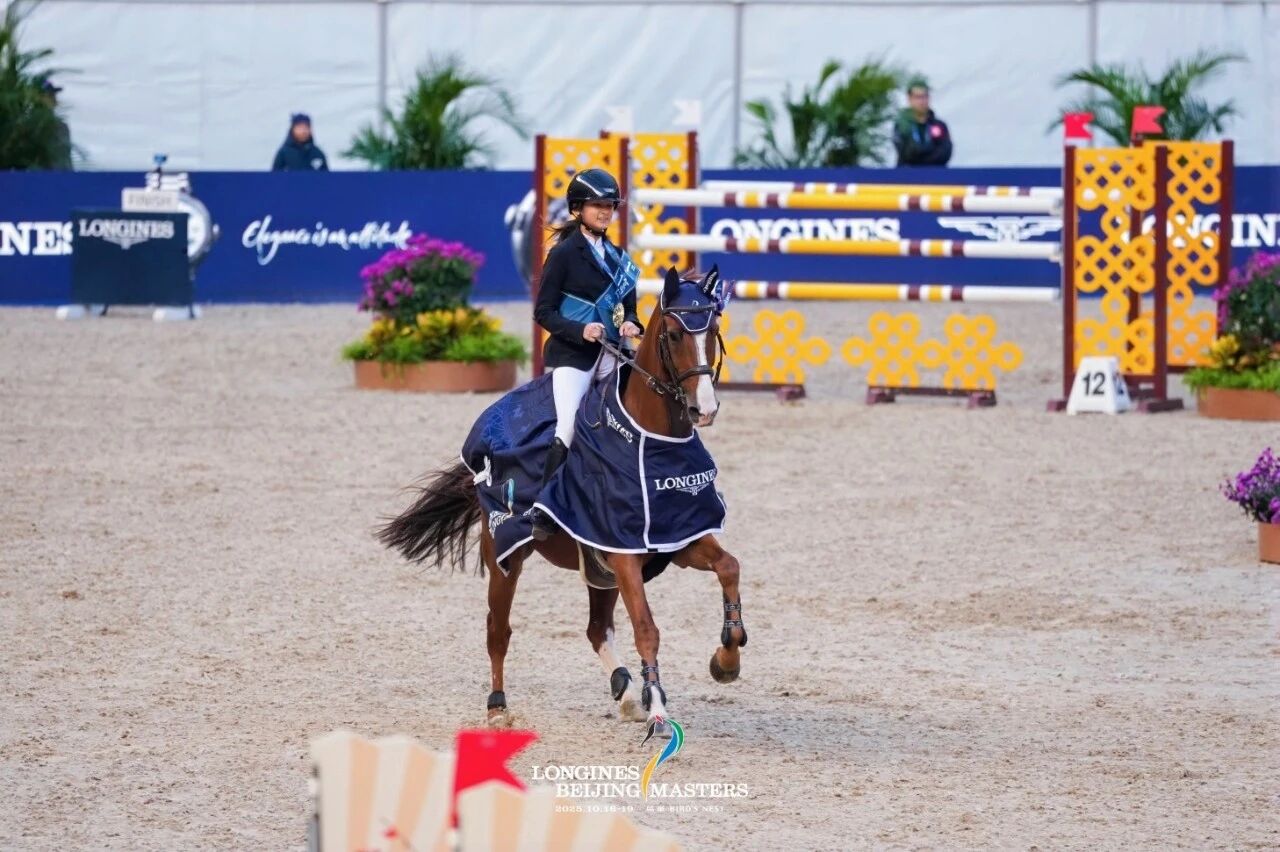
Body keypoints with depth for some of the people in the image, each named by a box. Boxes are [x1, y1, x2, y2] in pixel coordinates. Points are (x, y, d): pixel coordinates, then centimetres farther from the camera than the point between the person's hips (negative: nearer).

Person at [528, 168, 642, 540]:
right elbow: (543, 312, -5)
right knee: (569, 427, -19)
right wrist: (580, 330, -21)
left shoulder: (617, 258, 15)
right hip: (572, 354, -6)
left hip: (611, 354, 6)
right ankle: (544, 512, -16)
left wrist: (631, 325, -3)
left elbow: (629, 309, 21)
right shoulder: (564, 254, -2)